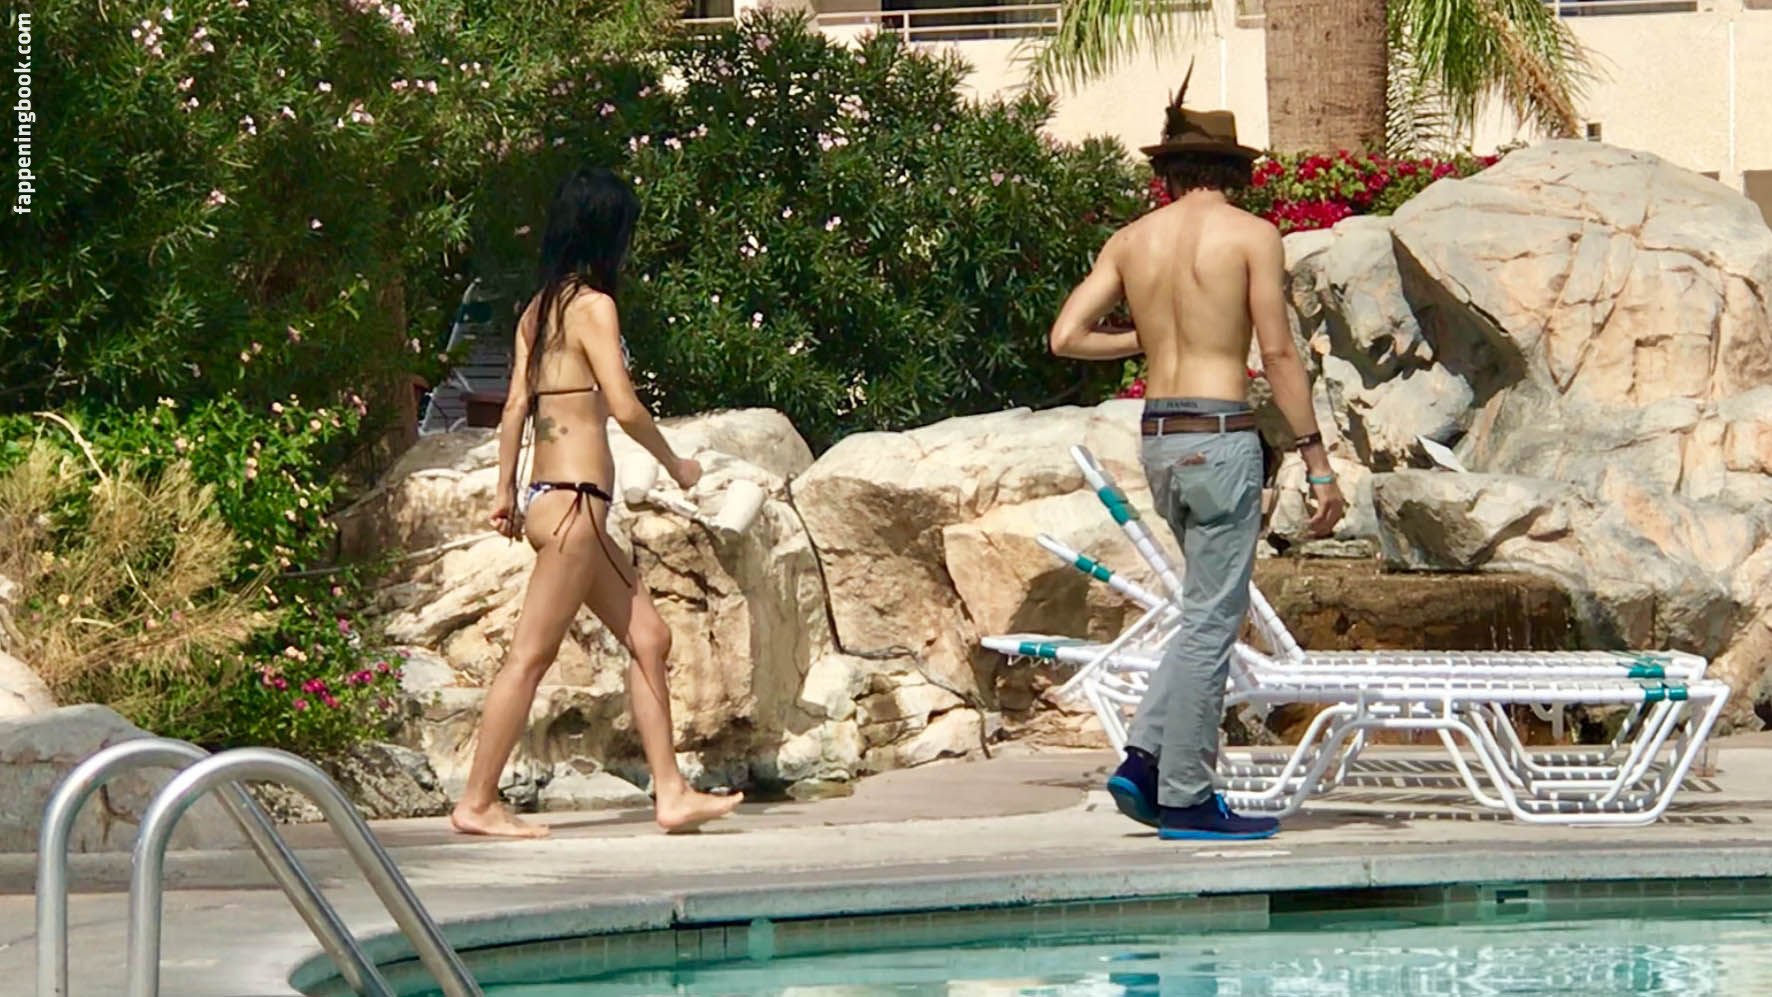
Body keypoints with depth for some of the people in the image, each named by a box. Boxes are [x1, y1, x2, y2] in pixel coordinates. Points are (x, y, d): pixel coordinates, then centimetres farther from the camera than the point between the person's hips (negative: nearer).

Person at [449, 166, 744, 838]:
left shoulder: (539, 309, 14)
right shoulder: (592, 305, -10)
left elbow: (516, 406, 13)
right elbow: (624, 407, -15)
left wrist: (506, 492, 16)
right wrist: (675, 464, -1)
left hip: (550, 498, 9)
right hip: (574, 499, -9)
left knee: (648, 636, 11)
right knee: (532, 655, -6)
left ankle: (671, 793, 11)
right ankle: (477, 803, -3)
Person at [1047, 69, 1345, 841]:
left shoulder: (1131, 241, 10)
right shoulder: (1250, 235, -3)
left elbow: (1066, 337, 5)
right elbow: (1278, 355, -8)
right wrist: (1316, 461, -6)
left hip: (1157, 438, 6)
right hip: (1220, 436, -6)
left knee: (1211, 610, 19)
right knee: (1211, 620, -1)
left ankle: (1145, 757, 8)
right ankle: (1184, 798, 1)